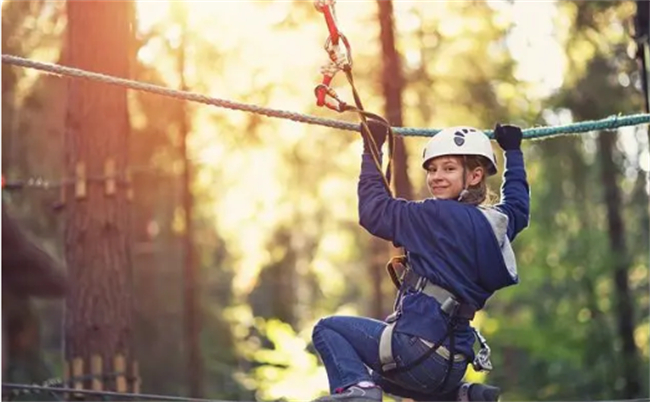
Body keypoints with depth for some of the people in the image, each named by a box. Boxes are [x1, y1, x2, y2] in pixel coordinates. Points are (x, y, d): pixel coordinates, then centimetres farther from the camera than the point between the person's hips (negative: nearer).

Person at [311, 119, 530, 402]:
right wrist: (512, 150, 48)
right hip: (456, 364, 8)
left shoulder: (437, 216, -10)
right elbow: (517, 206, 36)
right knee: (380, 377, 36)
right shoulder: (498, 223, 10)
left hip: (420, 346, -8)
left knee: (328, 329, 6)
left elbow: (373, 210, -2)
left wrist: (371, 151, 7)